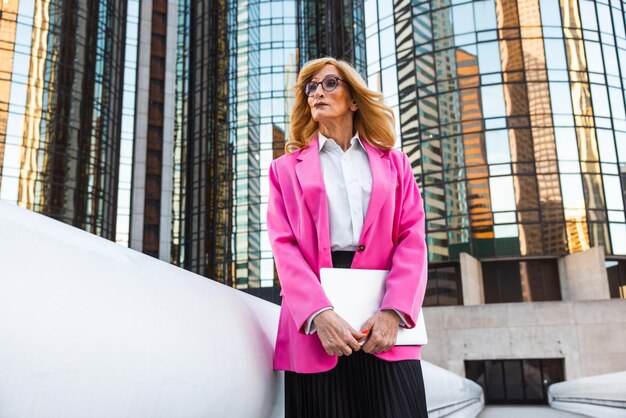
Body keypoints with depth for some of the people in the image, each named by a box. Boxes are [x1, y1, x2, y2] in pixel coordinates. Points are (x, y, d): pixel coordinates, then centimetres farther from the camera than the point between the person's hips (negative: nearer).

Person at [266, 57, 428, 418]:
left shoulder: (393, 161, 17)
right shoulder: (287, 168, 15)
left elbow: (412, 238, 5)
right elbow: (284, 246, 2)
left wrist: (393, 312, -11)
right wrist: (319, 313, -15)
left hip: (384, 322, 1)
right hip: (315, 323, 0)